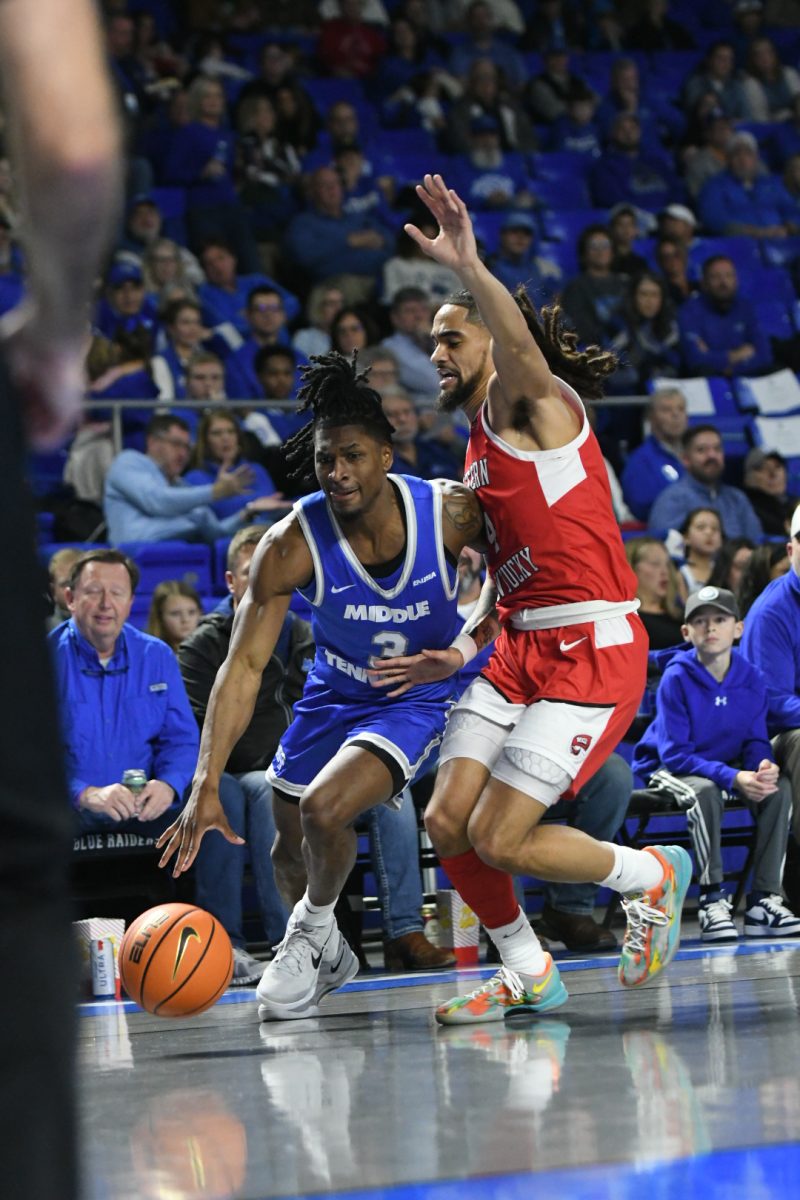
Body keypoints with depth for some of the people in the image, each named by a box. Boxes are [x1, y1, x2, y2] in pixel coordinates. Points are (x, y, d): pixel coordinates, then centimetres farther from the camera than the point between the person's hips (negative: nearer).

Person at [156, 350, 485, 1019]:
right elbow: (244, 666, -26)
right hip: (338, 692, 3)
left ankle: (312, 930, 6)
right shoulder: (292, 544, -25)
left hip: (421, 696, -3)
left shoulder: (450, 512, -24)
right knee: (291, 852, 11)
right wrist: (206, 786, -33)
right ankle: (327, 958, 42)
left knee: (323, 810, -24)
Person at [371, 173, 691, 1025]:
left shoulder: (536, 407, -5)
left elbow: (521, 345, -30)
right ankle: (526, 975, 18)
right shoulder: (481, 446, 20)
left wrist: (469, 266, -46)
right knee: (446, 823, -2)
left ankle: (653, 876, 12)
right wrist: (463, 649, 12)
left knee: (497, 839, -12)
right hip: (520, 652, 9)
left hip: (592, 651, -9)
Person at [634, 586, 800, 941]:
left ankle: (764, 901, -19)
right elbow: (675, 753, -21)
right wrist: (732, 778, -33)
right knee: (705, 791, -37)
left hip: (728, 767, 5)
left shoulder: (751, 679, -4)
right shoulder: (676, 679, -18)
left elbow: (756, 741, 0)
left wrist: (762, 766, -26)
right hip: (670, 770, -5)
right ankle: (712, 900, -29)